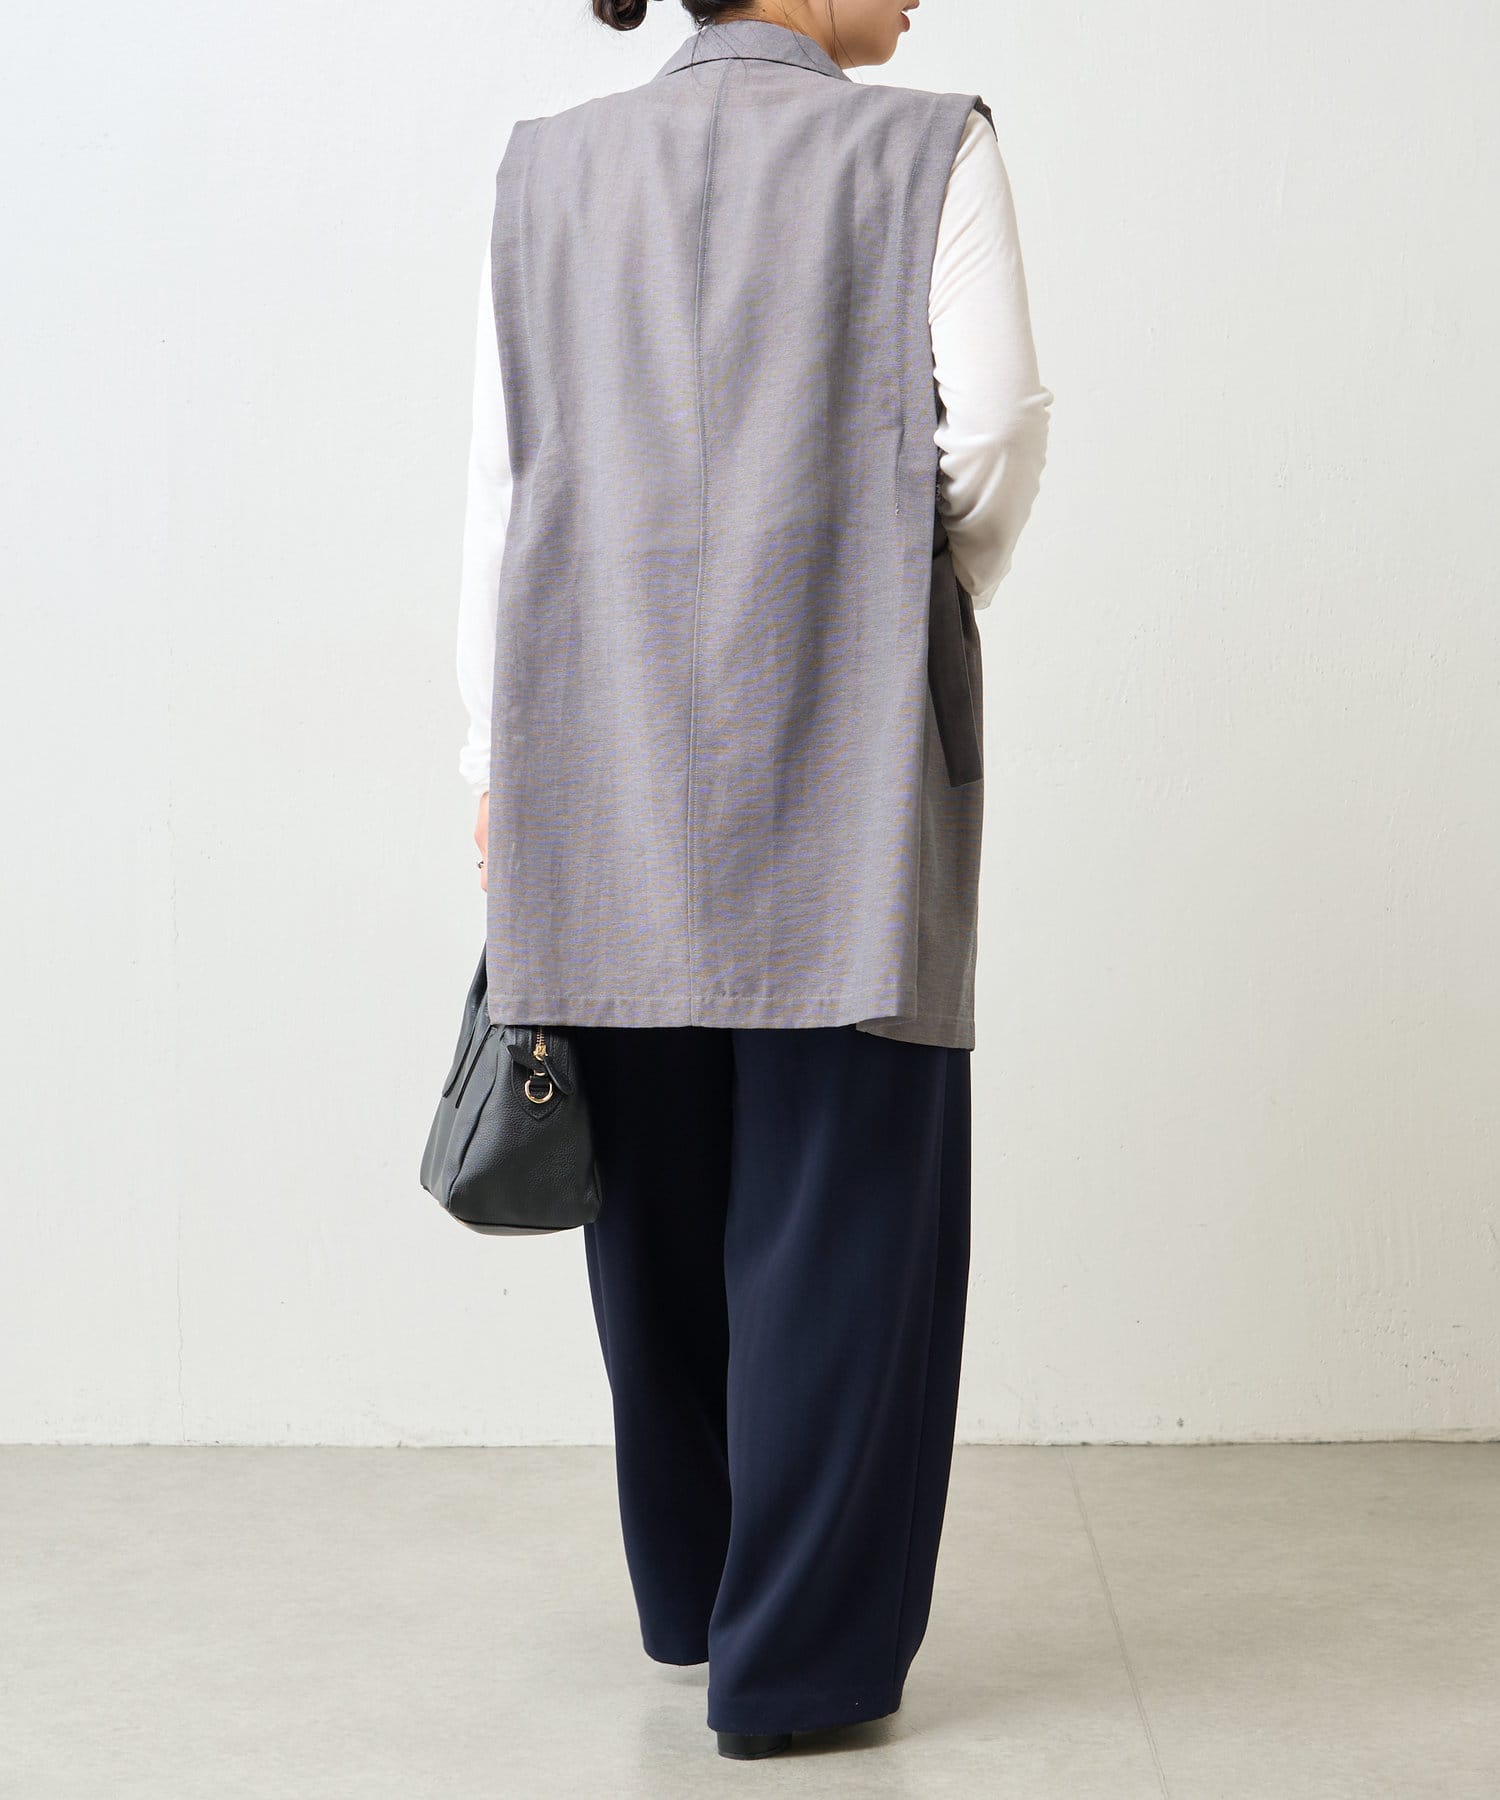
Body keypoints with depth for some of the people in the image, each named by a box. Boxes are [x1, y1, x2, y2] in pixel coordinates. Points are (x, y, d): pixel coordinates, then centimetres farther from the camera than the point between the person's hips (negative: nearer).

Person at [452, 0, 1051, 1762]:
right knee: (835, 1201, 3)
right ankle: (797, 1658, 8)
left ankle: (694, 1596, 30)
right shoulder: (925, 151, -2)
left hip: (607, 755, 4)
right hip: (842, 746, -4)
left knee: (658, 1189, 15)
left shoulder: (547, 168, 9)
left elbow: (500, 481, 5)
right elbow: (992, 433, -7)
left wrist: (496, 761, 8)